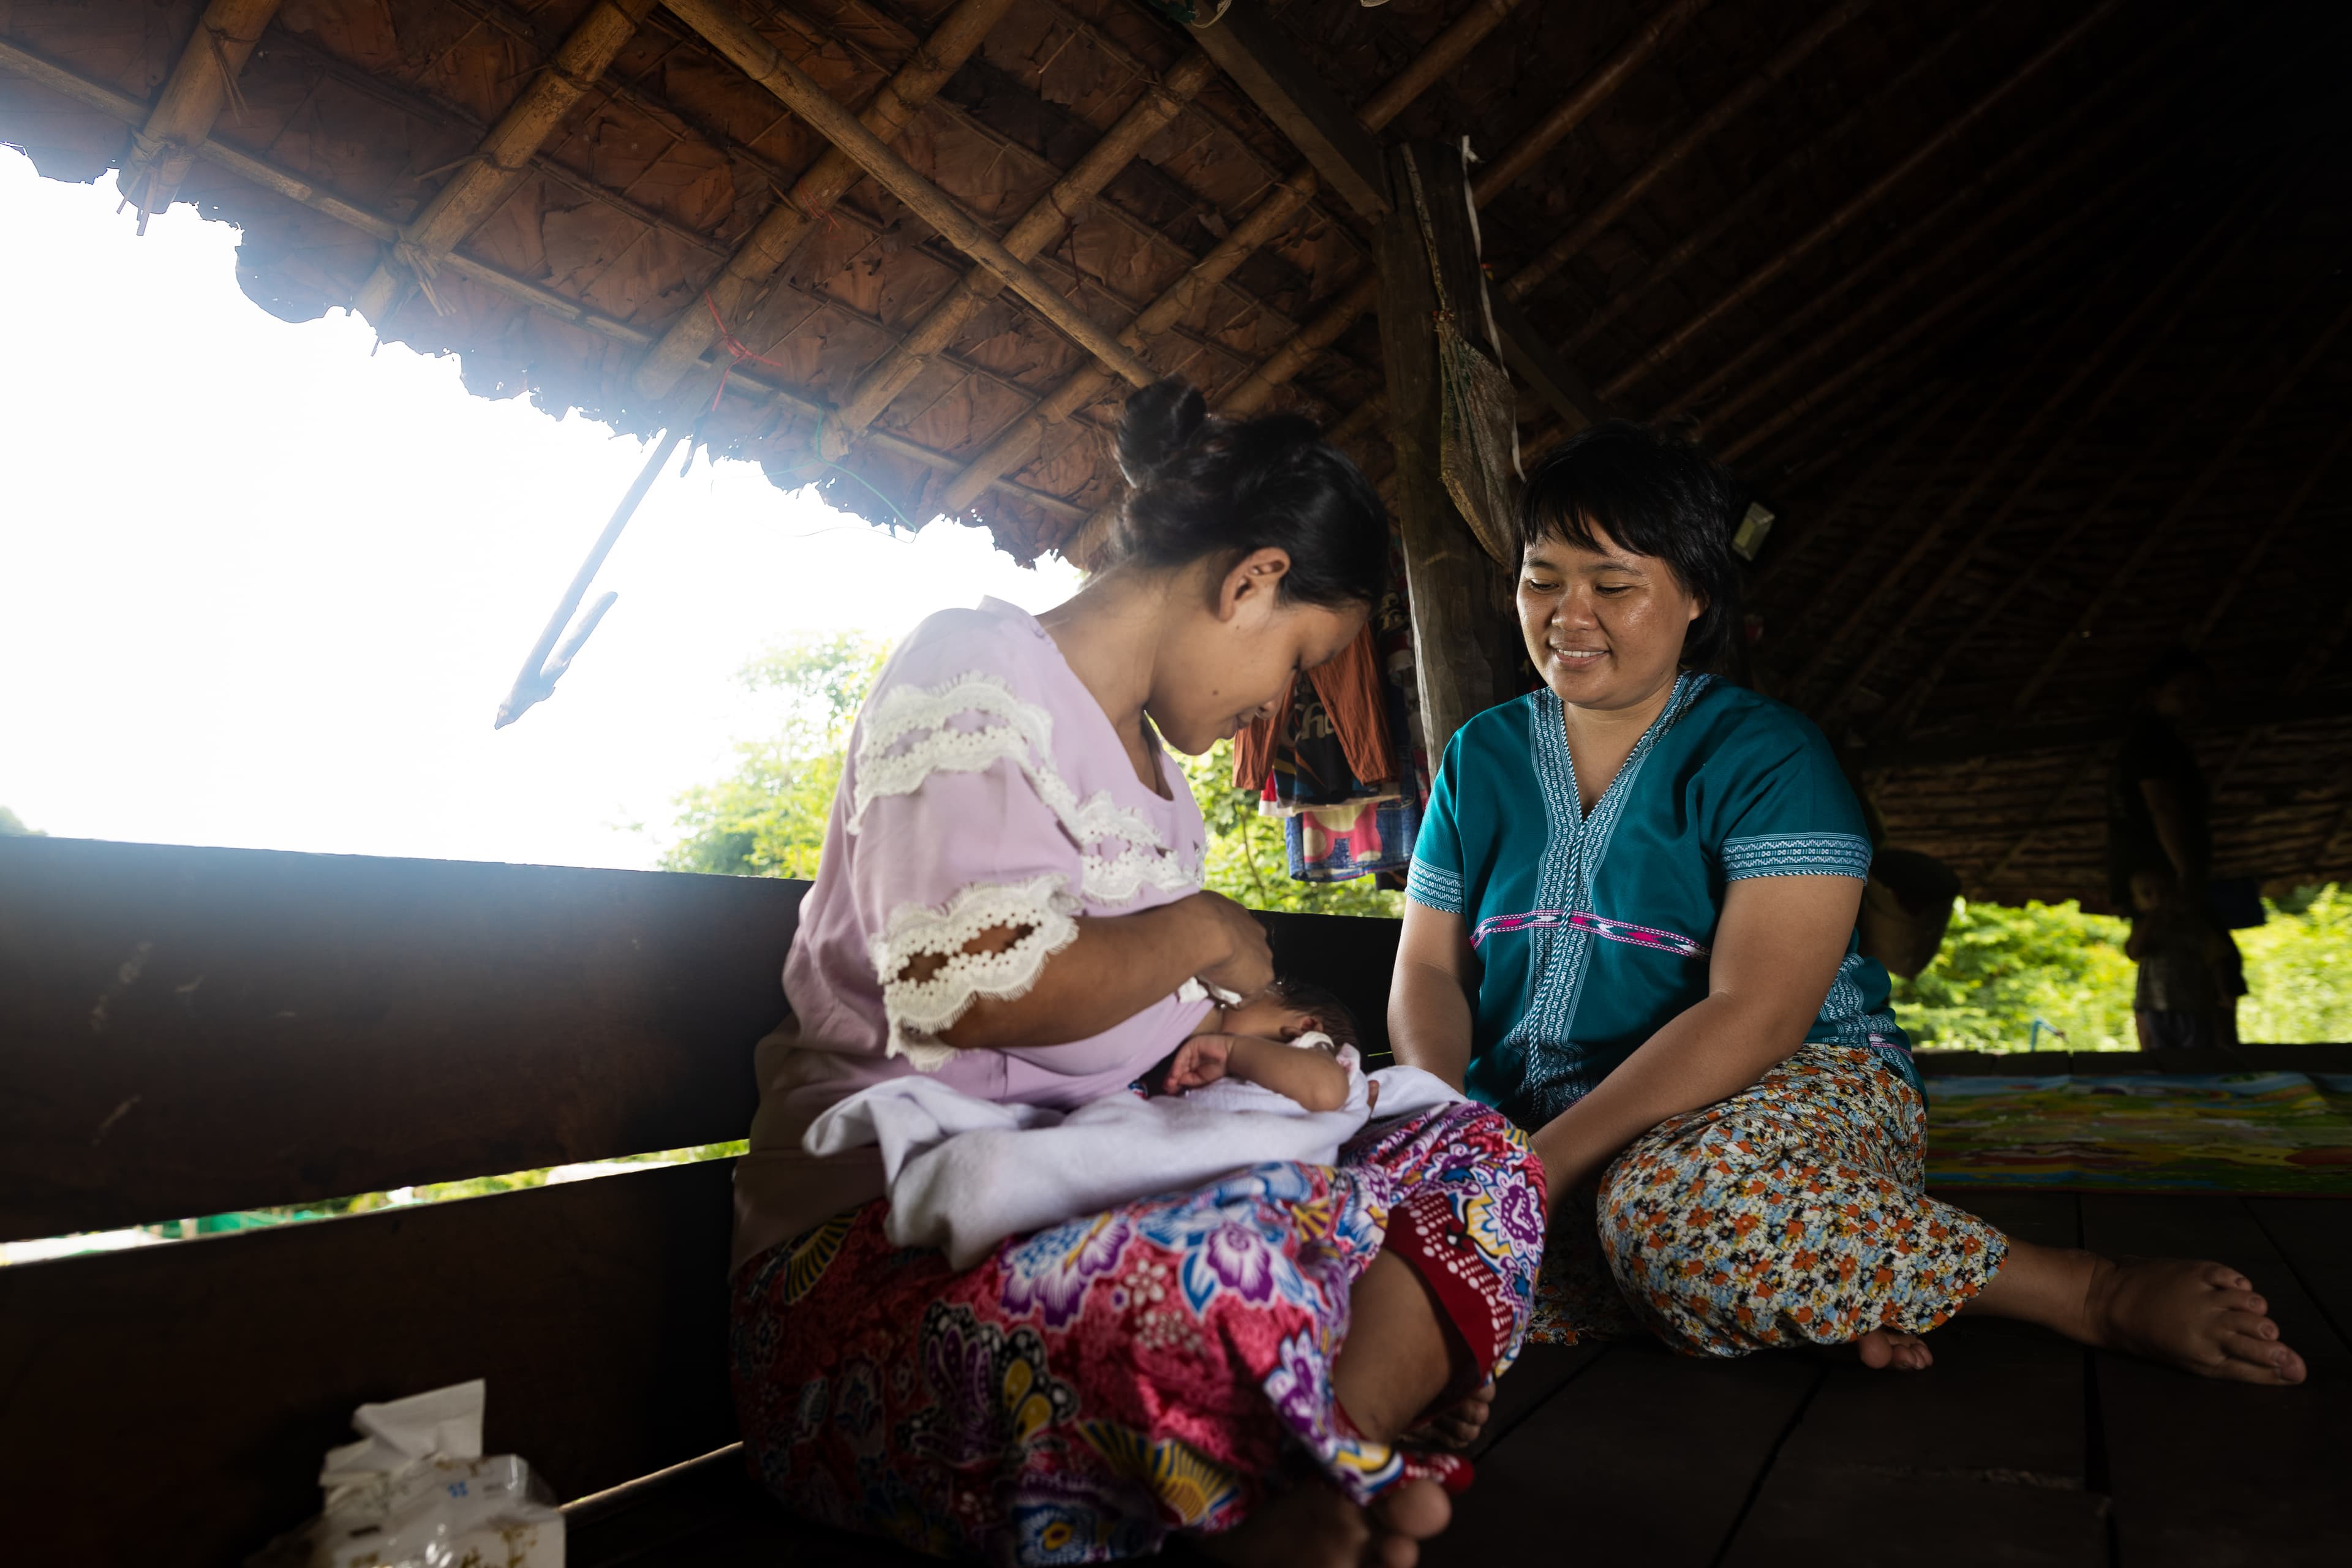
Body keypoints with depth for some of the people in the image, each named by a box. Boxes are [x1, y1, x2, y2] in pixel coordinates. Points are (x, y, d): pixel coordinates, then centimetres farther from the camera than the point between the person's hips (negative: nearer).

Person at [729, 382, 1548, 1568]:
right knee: (1236, 1250, -40)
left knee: (1478, 1153, -7)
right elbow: (969, 987, -23)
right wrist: (1202, 931, -8)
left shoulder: (1144, 754, 20)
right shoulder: (976, 670, -8)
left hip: (1100, 1200, 9)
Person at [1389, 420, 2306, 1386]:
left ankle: (2100, 1294, -15)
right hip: (1533, 1127, 5)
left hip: (1788, 1091, -5)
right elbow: (1428, 973, 5)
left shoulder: (1764, 757, -6)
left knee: (1672, 1209, -39)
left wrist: (1549, 1161, -26)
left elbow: (1754, 1017, -18)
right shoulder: (1480, 759, 8)